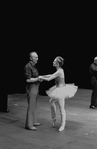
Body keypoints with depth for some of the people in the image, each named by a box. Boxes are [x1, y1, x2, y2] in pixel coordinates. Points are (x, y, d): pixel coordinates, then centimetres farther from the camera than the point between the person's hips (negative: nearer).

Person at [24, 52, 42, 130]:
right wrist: (38, 79, -19)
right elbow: (28, 79, -22)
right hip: (31, 88, -10)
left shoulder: (34, 66, 12)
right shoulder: (28, 66, -17)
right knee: (31, 106, -6)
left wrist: (40, 77, 5)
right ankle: (29, 124, 1)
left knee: (34, 105, 16)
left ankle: (33, 121, 26)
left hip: (36, 87, 10)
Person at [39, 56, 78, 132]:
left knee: (61, 109, 1)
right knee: (52, 101, 25)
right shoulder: (60, 70, 5)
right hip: (59, 89, 10)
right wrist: (43, 76, 17)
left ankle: (63, 125, 14)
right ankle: (54, 118, 38)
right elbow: (52, 75, 20)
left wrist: (40, 77, -5)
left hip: (61, 90, -10)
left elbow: (49, 79, -20)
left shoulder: (59, 72, -23)